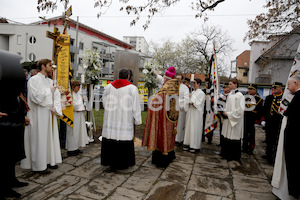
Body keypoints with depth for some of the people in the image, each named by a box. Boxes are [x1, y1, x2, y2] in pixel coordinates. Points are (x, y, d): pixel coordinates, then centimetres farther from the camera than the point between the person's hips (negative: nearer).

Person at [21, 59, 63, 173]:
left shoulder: (50, 81, 14)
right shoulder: (34, 80, -7)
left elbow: (57, 95, 11)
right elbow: (35, 97, -18)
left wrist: (55, 108, -3)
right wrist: (49, 90, -9)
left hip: (50, 114, 7)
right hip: (39, 115, -7)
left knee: (50, 137, 11)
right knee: (39, 139, -1)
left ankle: (49, 161, 23)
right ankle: (38, 166, 9)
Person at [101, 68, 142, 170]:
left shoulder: (109, 86, 2)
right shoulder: (132, 88, -7)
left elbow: (105, 102, 11)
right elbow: (135, 106, -6)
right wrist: (137, 120, 2)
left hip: (110, 119, 3)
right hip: (125, 120, -2)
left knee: (111, 139, 11)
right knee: (124, 139, 9)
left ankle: (111, 163, 21)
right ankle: (122, 163, 20)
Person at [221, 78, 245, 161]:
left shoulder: (239, 95, -12)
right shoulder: (230, 94, 11)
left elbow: (240, 109, -16)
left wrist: (228, 114, -14)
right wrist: (225, 111, 2)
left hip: (235, 120, -7)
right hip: (228, 119, 7)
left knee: (233, 137, 1)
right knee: (227, 137, 10)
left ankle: (234, 156, 14)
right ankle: (226, 154, 23)